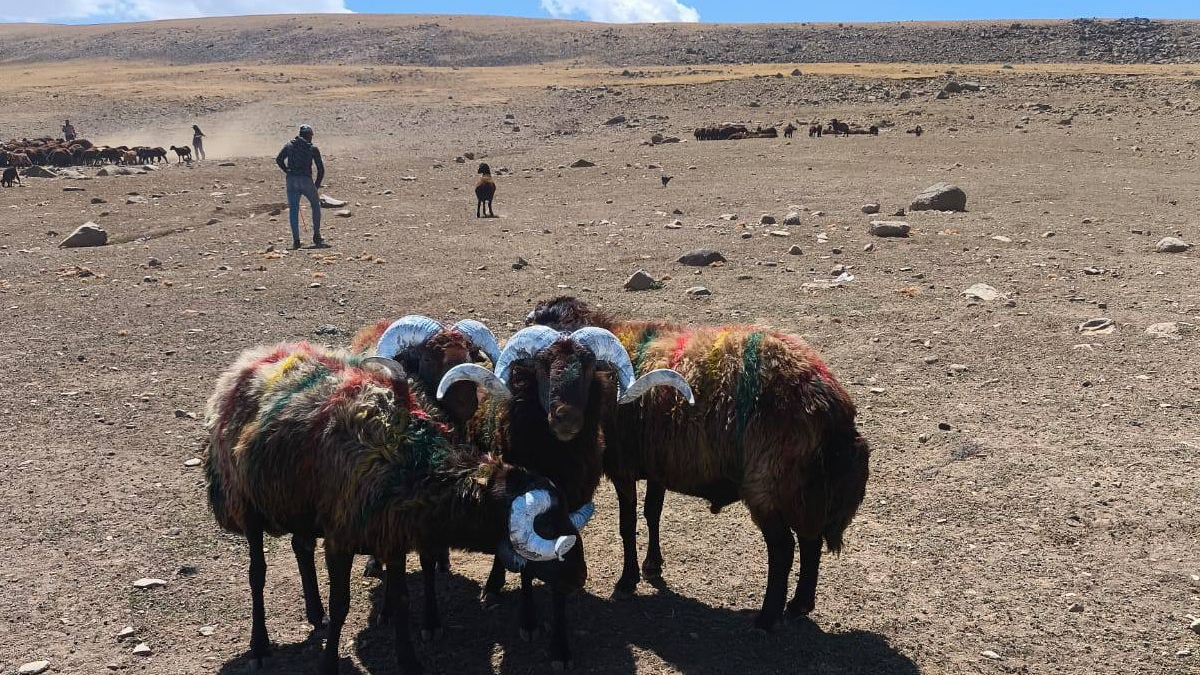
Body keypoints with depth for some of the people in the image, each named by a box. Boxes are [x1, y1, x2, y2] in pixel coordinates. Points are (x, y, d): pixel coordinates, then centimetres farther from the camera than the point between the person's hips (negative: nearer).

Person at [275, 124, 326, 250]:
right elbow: (321, 168, 2)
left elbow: (279, 160, 12)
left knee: (293, 210, 6)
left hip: (291, 181, 3)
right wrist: (317, 185, 13)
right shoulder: (313, 148, 4)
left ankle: (296, 241, 0)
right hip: (306, 180, -2)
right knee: (315, 205, 15)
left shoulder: (289, 145, 12)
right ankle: (317, 238, 10)